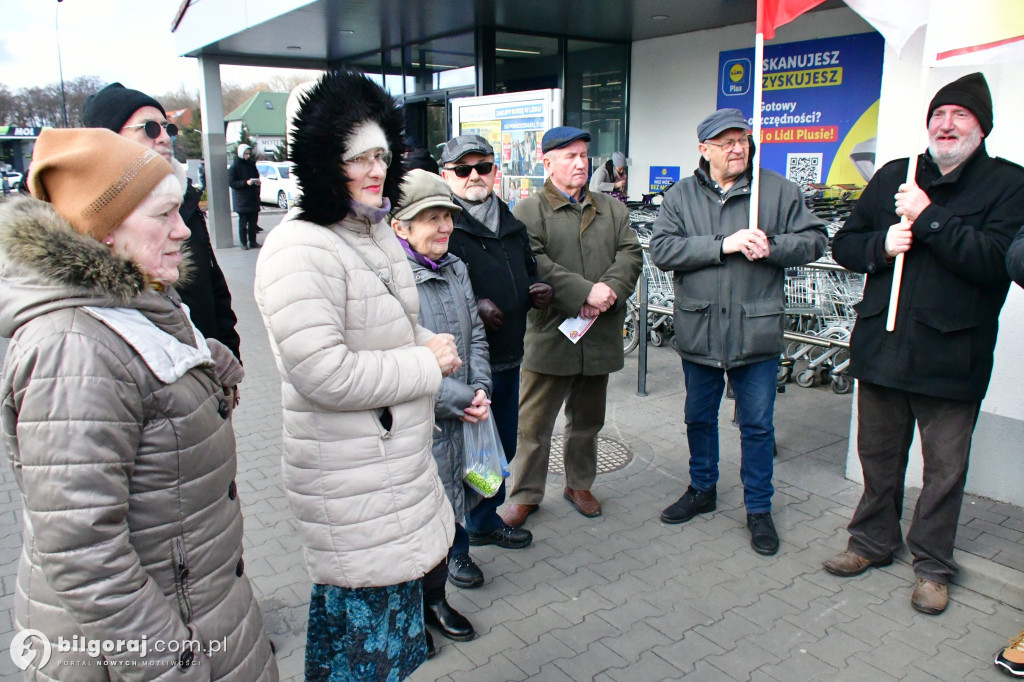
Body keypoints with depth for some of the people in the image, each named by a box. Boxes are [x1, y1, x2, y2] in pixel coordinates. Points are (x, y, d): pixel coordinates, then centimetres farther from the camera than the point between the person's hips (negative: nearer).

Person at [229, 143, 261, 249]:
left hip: (253, 197, 5)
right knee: (243, 222, -2)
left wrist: (257, 182, 0)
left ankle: (252, 242, 13)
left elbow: (256, 177, 24)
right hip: (241, 198, -5)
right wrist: (246, 182, -21)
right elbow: (231, 182, -9)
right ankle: (244, 243, 4)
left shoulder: (251, 164, 12)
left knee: (253, 221, 6)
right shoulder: (234, 167, -4)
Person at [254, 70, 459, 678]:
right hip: (349, 477, -9)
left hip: (399, 455, 9)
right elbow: (324, 375, -28)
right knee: (367, 607, 6)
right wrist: (427, 365, -17)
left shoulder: (379, 234, 10)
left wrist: (426, 344, 3)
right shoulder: (299, 250, -21)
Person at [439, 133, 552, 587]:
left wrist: (539, 294, 6)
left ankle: (485, 521, 41)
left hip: (508, 359, 8)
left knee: (503, 447, 20)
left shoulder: (512, 226, 14)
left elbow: (528, 276, 27)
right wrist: (472, 309, -27)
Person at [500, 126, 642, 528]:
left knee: (587, 420, 18)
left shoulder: (612, 210, 13)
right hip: (550, 335, -4)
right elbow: (534, 265, -17)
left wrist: (609, 290, -16)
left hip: (600, 336, 5)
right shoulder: (529, 212, -3)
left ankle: (579, 484, 36)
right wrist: (585, 292, -23)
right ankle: (525, 495, 18)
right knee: (534, 423, 3)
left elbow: (630, 255, 3)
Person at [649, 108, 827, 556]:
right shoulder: (681, 196, 2)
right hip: (698, 330, 2)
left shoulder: (778, 190, 1)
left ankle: (759, 508, 24)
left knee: (758, 424, 7)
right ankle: (702, 490, 37)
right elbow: (661, 250, -12)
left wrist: (771, 246, -18)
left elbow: (814, 241, 0)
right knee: (699, 417, 17)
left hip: (756, 330, -1)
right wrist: (723, 245, -19)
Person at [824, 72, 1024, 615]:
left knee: (945, 469, 8)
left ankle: (932, 564, 26)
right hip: (881, 345, 4)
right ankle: (873, 541, 35)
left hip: (951, 355, -3)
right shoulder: (893, 177, 10)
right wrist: (881, 244, -10)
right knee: (879, 457, 16)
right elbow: (844, 244, 10)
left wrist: (928, 219, -18)